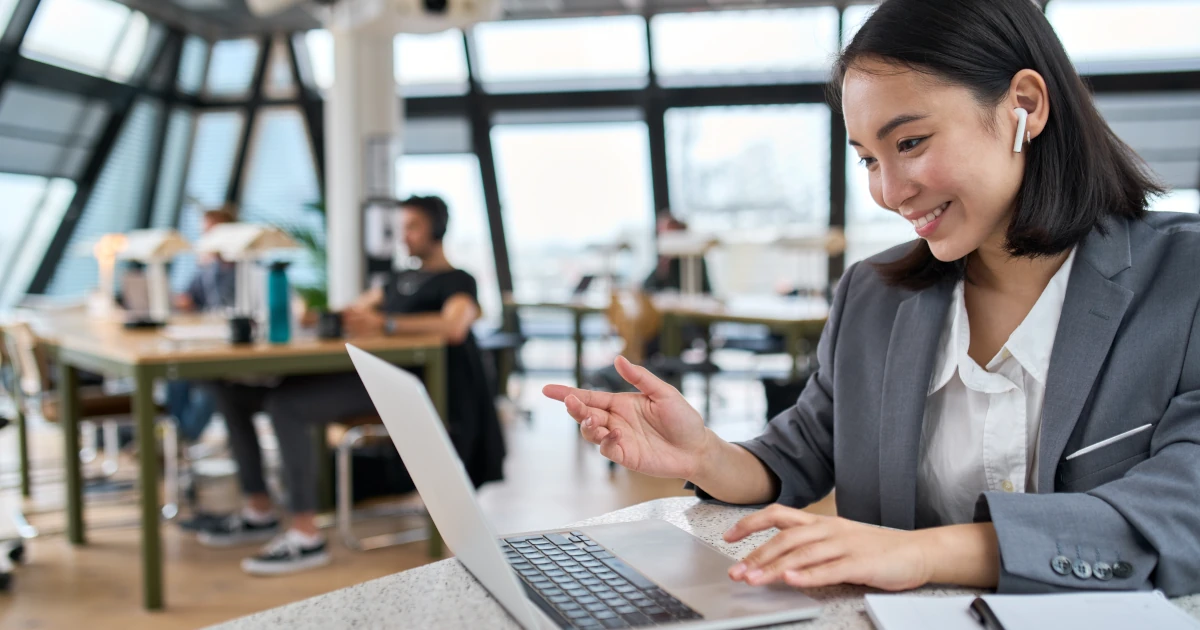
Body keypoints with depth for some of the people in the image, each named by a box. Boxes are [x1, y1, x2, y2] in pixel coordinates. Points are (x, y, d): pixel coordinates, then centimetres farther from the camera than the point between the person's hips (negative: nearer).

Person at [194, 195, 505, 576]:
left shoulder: (458, 282, 3)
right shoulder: (399, 280, 30)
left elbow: (454, 327, -19)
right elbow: (353, 313, 31)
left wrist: (385, 324, -26)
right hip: (360, 373, 9)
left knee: (285, 405, -32)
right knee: (231, 392, 1)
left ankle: (306, 537, -28)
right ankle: (259, 512, 6)